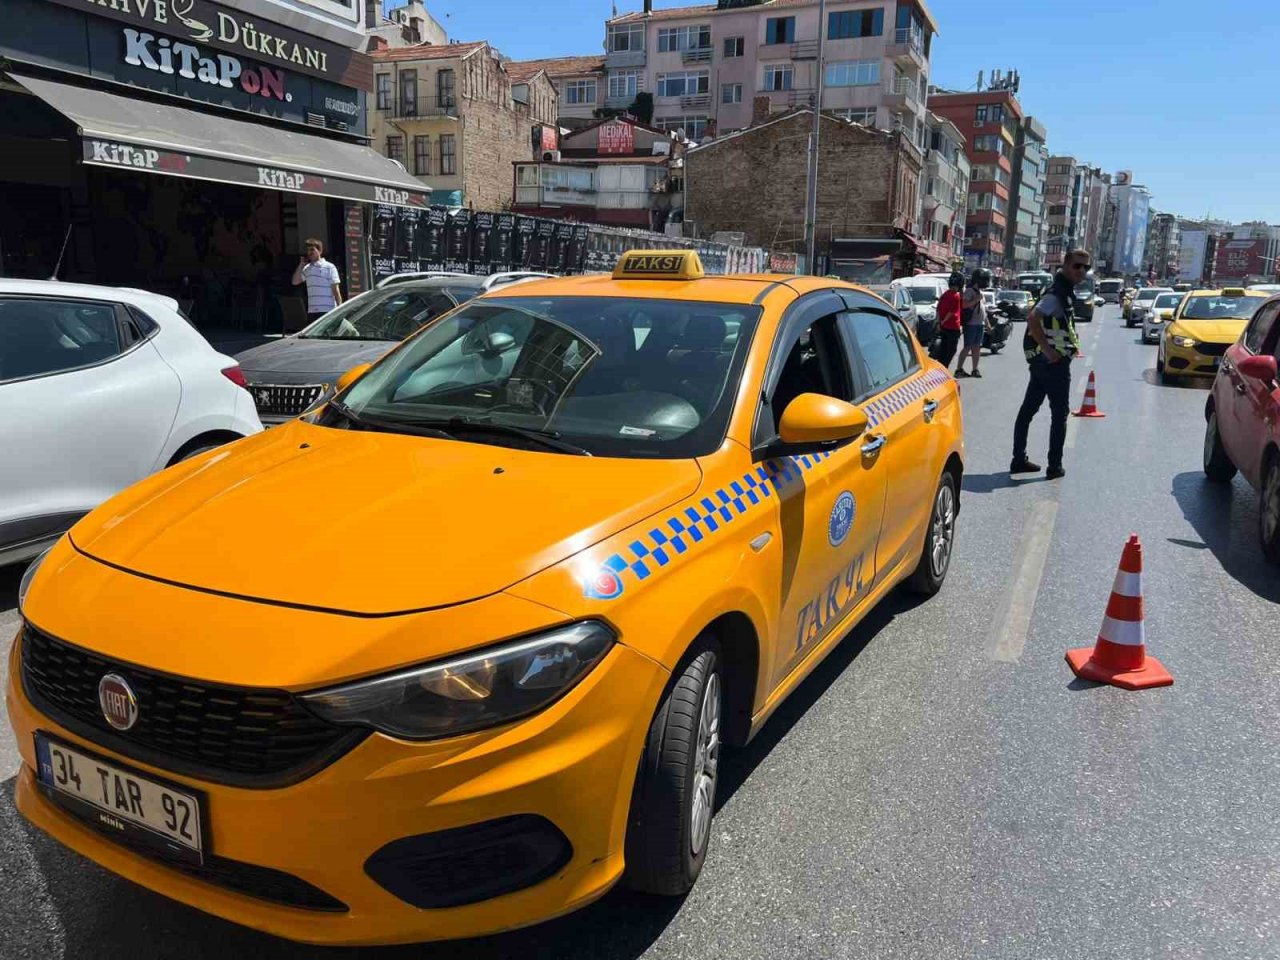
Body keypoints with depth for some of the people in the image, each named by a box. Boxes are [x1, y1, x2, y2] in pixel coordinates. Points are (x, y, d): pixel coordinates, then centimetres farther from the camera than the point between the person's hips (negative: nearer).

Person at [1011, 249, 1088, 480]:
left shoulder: (1066, 291, 14)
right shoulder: (1058, 293, -17)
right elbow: (1033, 318, -30)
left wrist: (1071, 344, 16)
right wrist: (1048, 350, -26)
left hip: (1040, 360, 10)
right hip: (1054, 361, -10)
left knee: (1028, 409, 10)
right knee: (1060, 413, -1)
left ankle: (1019, 460, 17)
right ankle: (1055, 466, 5)